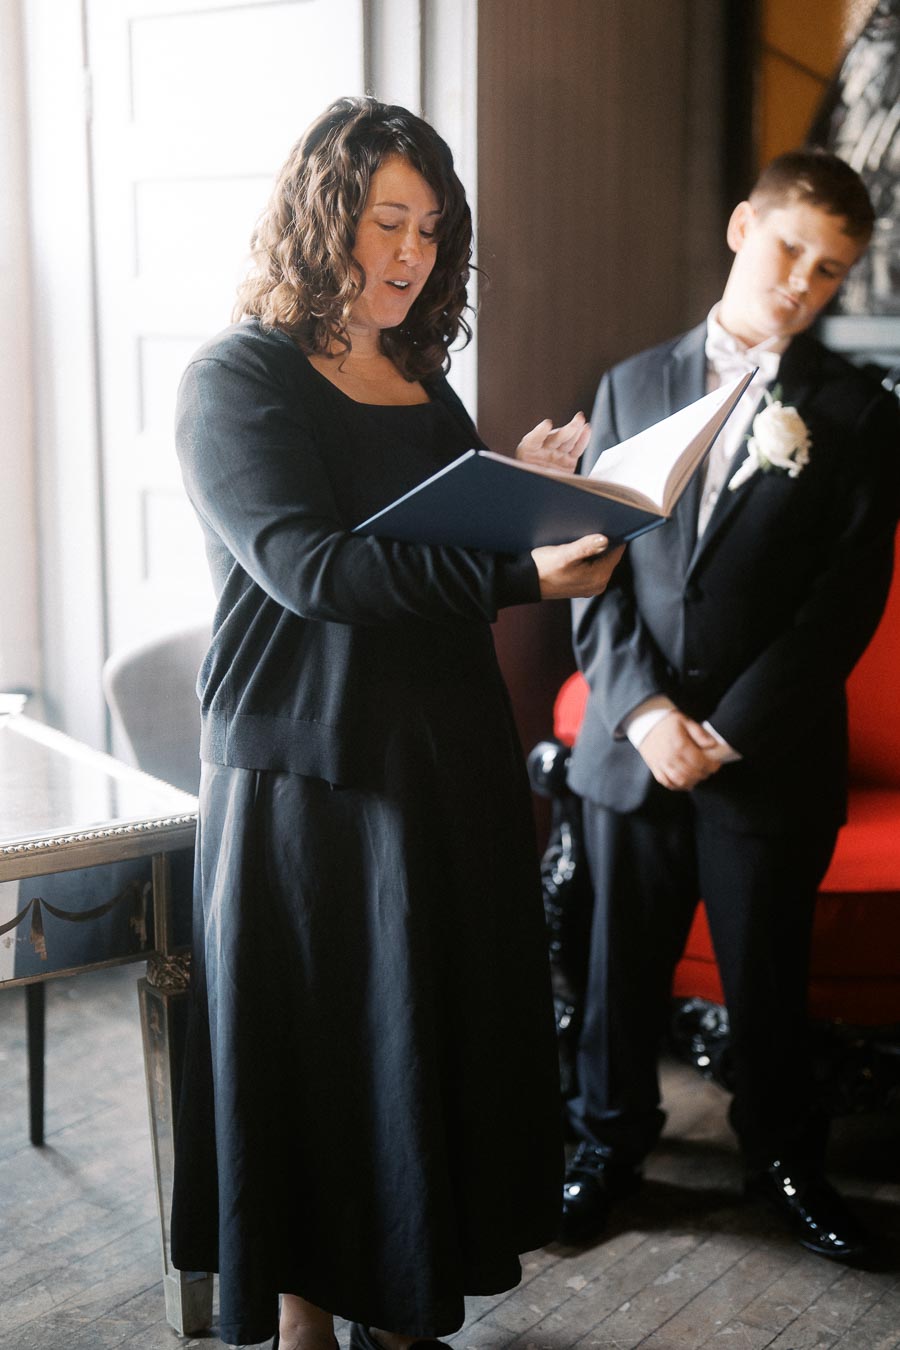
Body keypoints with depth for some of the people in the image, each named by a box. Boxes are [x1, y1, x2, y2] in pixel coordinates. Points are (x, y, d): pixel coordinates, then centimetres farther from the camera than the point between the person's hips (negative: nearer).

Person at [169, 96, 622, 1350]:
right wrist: (519, 571, -28)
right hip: (311, 778, -6)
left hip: (451, 768, 7)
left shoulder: (425, 388, 15)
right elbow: (308, 566, -21)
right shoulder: (238, 378, -6)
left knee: (439, 1043, 11)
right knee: (319, 1055, 3)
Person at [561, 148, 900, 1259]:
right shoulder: (633, 386, 7)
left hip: (770, 753, -1)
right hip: (632, 741, 2)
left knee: (767, 970, 11)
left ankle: (782, 1155, 33)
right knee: (623, 959, 13)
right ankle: (610, 1141, 33)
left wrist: (732, 728, -12)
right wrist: (641, 707, -10)